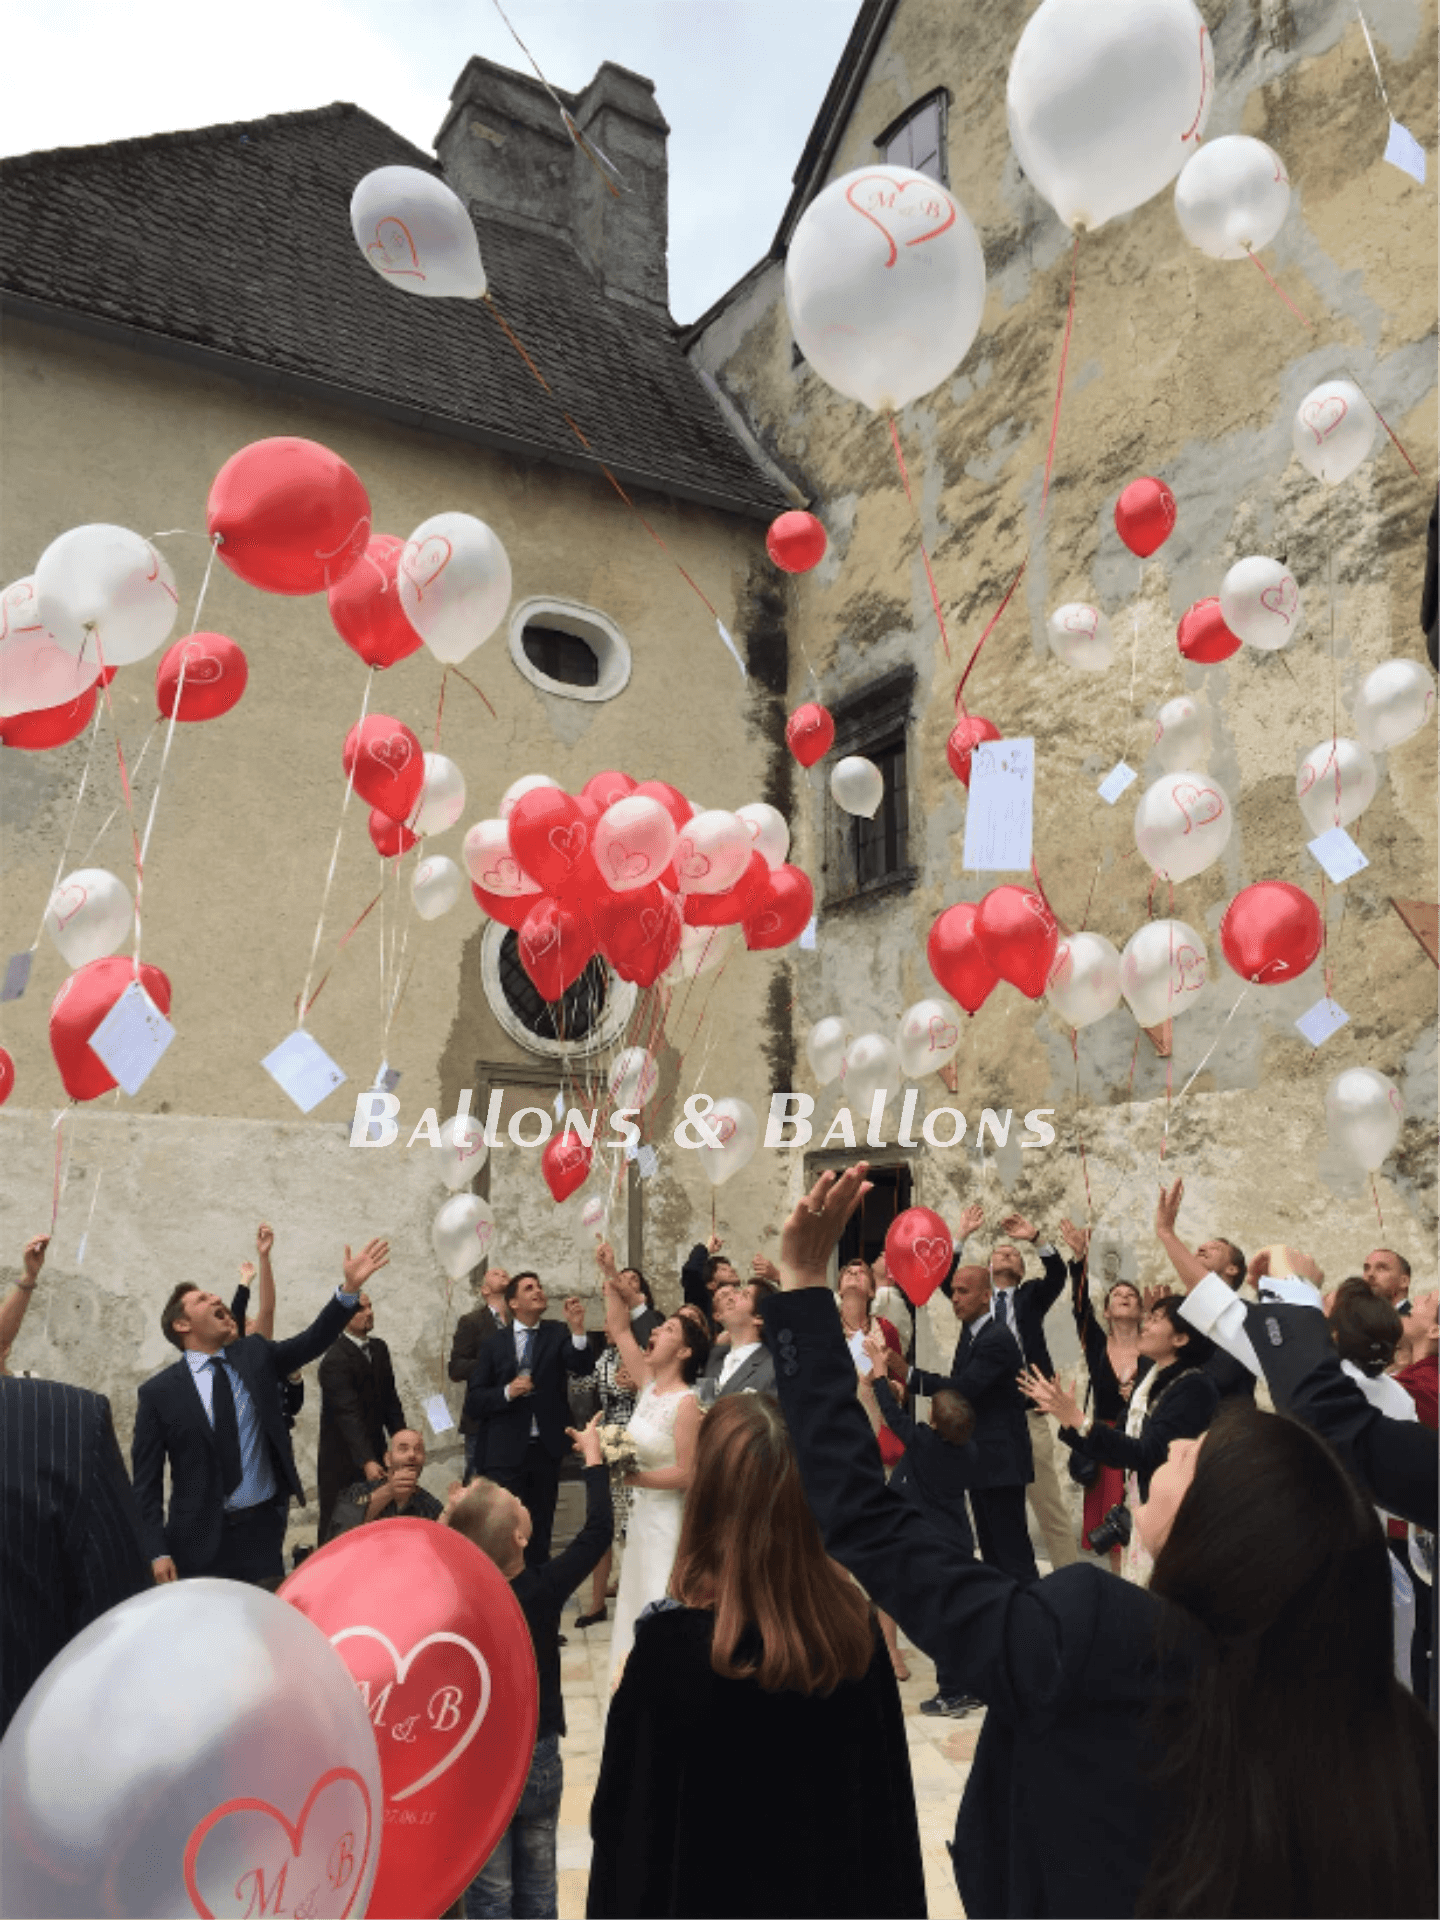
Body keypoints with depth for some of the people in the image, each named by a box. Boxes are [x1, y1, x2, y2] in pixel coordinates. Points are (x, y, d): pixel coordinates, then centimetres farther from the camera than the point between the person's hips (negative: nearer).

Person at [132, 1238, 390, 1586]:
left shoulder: (255, 1355, 5)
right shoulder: (158, 1392, -4)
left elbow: (313, 1340, -6)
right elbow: (145, 1481, -3)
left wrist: (351, 1287, -19)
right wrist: (157, 1552, -9)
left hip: (261, 1529, 2)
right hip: (198, 1539, -2)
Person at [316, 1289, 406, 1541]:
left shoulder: (379, 1348, 6)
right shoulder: (335, 1361, -19)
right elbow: (349, 1415, -25)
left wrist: (401, 1437, -1)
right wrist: (367, 1461, -31)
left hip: (374, 1449, 6)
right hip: (344, 1458, -6)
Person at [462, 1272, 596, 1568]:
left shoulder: (556, 1336, 2)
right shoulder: (494, 1345, 3)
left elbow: (584, 1366, -16)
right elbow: (473, 1402, 1)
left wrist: (578, 1330, -33)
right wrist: (507, 1392, -17)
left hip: (546, 1450, 1)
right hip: (506, 1452, -1)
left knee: (540, 1533, 13)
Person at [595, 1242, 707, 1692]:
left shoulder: (687, 1404, -20)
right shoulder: (649, 1384, 1)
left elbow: (687, 1473, -20)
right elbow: (619, 1329, 4)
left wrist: (632, 1477, -18)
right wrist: (610, 1275, -2)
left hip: (671, 1515, -8)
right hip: (644, 1509, 8)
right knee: (641, 1599, 16)